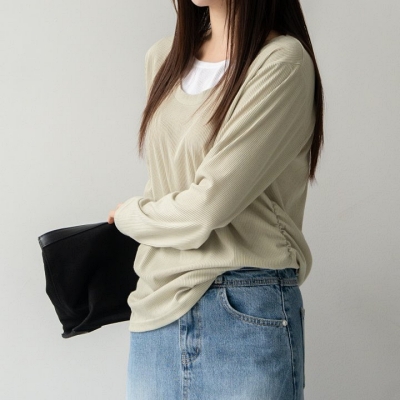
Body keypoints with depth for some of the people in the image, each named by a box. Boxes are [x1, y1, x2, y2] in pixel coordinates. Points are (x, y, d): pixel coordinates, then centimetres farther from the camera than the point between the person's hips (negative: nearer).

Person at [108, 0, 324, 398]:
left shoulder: (283, 62, -13)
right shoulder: (161, 58, 8)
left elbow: (209, 204, -16)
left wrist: (129, 215, -1)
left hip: (246, 311, -5)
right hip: (156, 304, 6)